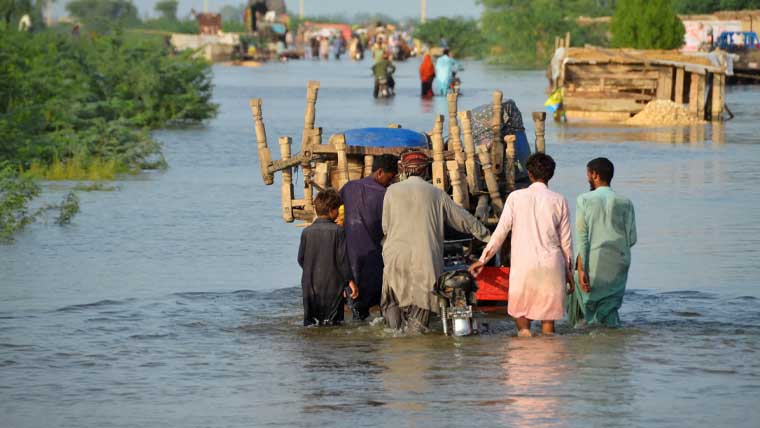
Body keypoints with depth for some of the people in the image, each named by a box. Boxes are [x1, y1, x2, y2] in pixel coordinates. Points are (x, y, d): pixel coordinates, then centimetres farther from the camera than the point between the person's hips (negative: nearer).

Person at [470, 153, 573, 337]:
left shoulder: (516, 197, -2)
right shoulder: (559, 201, 2)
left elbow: (501, 231, -2)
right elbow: (565, 240, 6)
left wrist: (483, 260, 6)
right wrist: (568, 270, 17)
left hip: (523, 265, -1)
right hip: (551, 266, 1)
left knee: (519, 311, 14)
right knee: (548, 317, 7)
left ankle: (524, 330, -10)